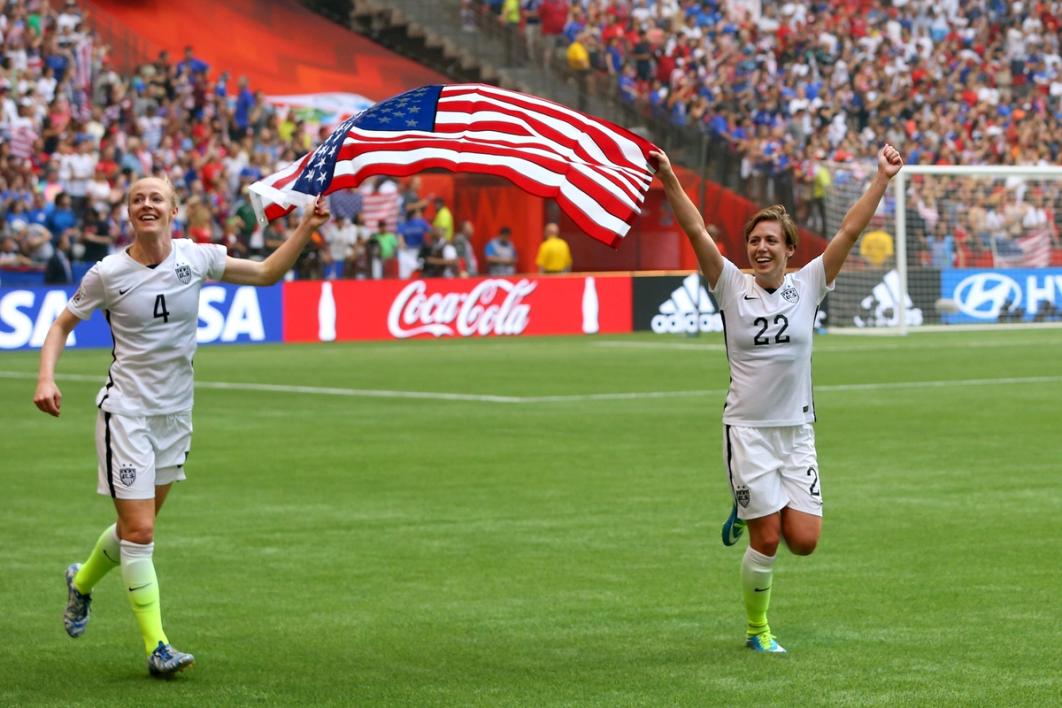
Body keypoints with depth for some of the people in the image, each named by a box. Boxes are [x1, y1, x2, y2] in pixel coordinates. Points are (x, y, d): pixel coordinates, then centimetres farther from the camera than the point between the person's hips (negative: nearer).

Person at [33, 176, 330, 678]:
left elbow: (266, 273, 6)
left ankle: (82, 582, 46)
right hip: (126, 412, -4)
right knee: (139, 531, -11)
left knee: (138, 526, 16)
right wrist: (46, 378, -11)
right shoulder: (107, 274, -10)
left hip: (175, 412, 4)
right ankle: (156, 648, -5)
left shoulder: (197, 257, -4)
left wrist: (306, 227, -4)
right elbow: (63, 324, 4)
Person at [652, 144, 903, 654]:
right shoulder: (732, 287, -3)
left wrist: (882, 178, -10)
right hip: (747, 429, -2)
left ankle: (750, 512, 28)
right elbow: (696, 230, -11)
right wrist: (667, 179, -21)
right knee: (766, 542, -4)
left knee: (804, 540, -5)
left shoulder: (808, 286, 1)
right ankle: (756, 630, 17)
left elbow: (850, 230, -4)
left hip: (797, 430, 2)